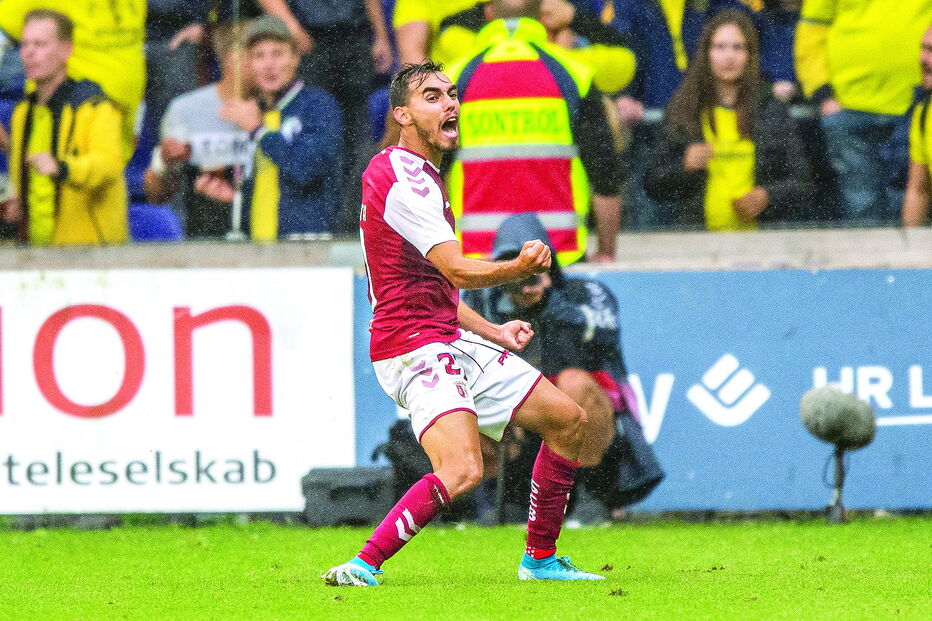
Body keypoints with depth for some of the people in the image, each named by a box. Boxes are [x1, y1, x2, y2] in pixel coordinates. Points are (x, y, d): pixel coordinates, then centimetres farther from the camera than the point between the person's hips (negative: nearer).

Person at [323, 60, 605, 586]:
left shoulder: (424, 177, 18)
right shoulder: (402, 179, -16)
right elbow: (457, 271, -25)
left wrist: (491, 331, 21)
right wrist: (519, 268, -37)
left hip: (455, 341, 10)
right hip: (415, 348, -10)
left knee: (567, 419, 13)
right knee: (462, 470, -29)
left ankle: (541, 558, 24)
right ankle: (363, 566, -22)